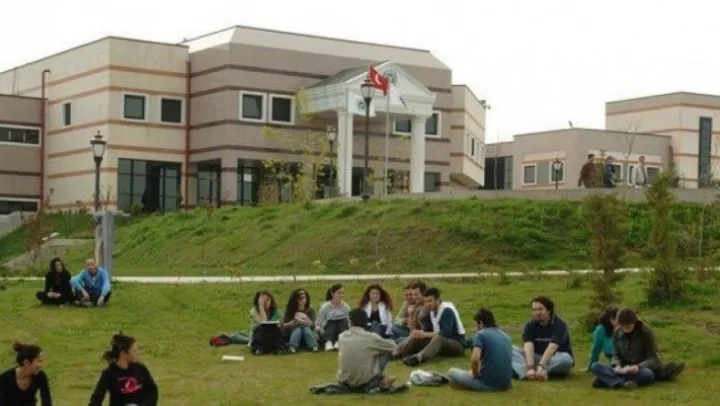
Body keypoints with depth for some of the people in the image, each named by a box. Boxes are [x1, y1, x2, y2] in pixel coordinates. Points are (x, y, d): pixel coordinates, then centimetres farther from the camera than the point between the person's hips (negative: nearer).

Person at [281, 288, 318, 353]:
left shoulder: (310, 310, 1)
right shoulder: (290, 310, 0)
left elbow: (312, 325, -9)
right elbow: (284, 325, -5)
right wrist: (293, 322, -23)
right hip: (293, 332, 0)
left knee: (306, 328, -32)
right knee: (298, 329, -32)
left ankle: (314, 346, -50)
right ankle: (292, 347, -54)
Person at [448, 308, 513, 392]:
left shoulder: (481, 334, -7)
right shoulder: (505, 335, 14)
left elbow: (475, 359, -23)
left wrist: (474, 373, -3)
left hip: (488, 383, -6)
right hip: (506, 384, 6)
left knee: (452, 372, 13)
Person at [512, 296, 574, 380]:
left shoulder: (559, 325, -16)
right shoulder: (530, 325, -5)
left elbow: (551, 348, -30)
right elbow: (528, 347, -21)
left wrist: (540, 366, -43)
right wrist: (530, 367, -38)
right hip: (537, 358, 3)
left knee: (565, 358, -36)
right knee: (513, 352, -18)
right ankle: (528, 372, -47)